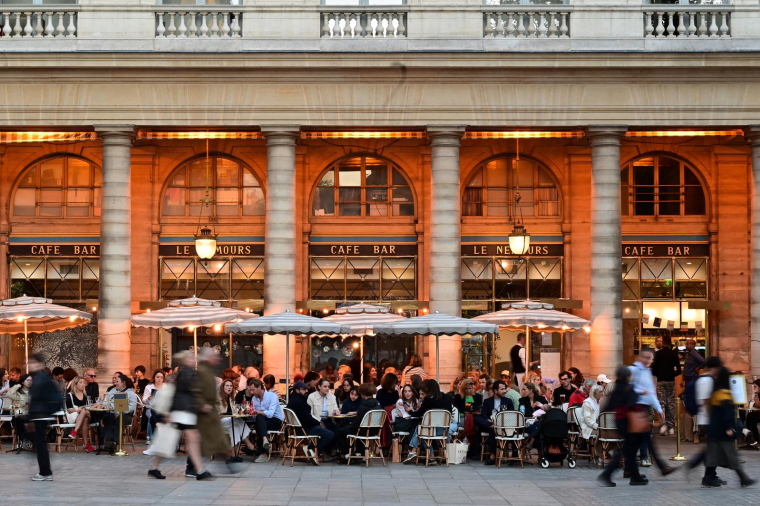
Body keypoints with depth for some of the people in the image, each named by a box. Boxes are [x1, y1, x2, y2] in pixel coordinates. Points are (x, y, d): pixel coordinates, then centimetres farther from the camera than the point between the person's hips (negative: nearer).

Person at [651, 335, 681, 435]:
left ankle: (663, 424, -19)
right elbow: (679, 370, 0)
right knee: (671, 404, 7)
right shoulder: (674, 354, 2)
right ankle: (671, 427, 8)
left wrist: (656, 374, 11)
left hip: (661, 381, -2)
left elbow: (654, 367, -9)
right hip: (671, 381, 2)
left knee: (661, 403, 0)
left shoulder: (658, 353, -6)